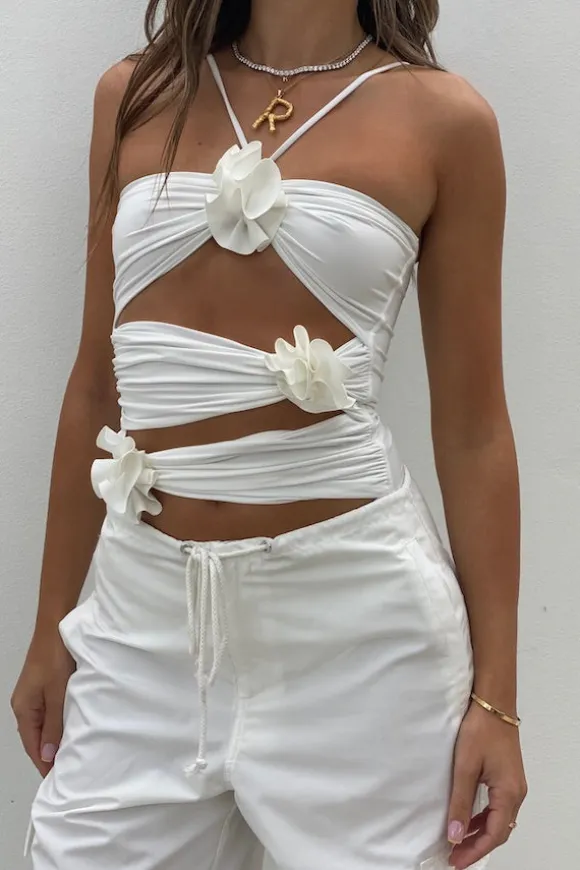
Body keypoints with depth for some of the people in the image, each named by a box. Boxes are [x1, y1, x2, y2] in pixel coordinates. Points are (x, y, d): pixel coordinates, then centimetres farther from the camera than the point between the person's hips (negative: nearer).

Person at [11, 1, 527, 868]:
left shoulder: (443, 117, -1)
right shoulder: (135, 93, 7)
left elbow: (472, 428, 0)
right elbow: (97, 386, 10)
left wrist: (495, 692, -1)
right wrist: (53, 622, 13)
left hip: (355, 614, -2)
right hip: (143, 609, 3)